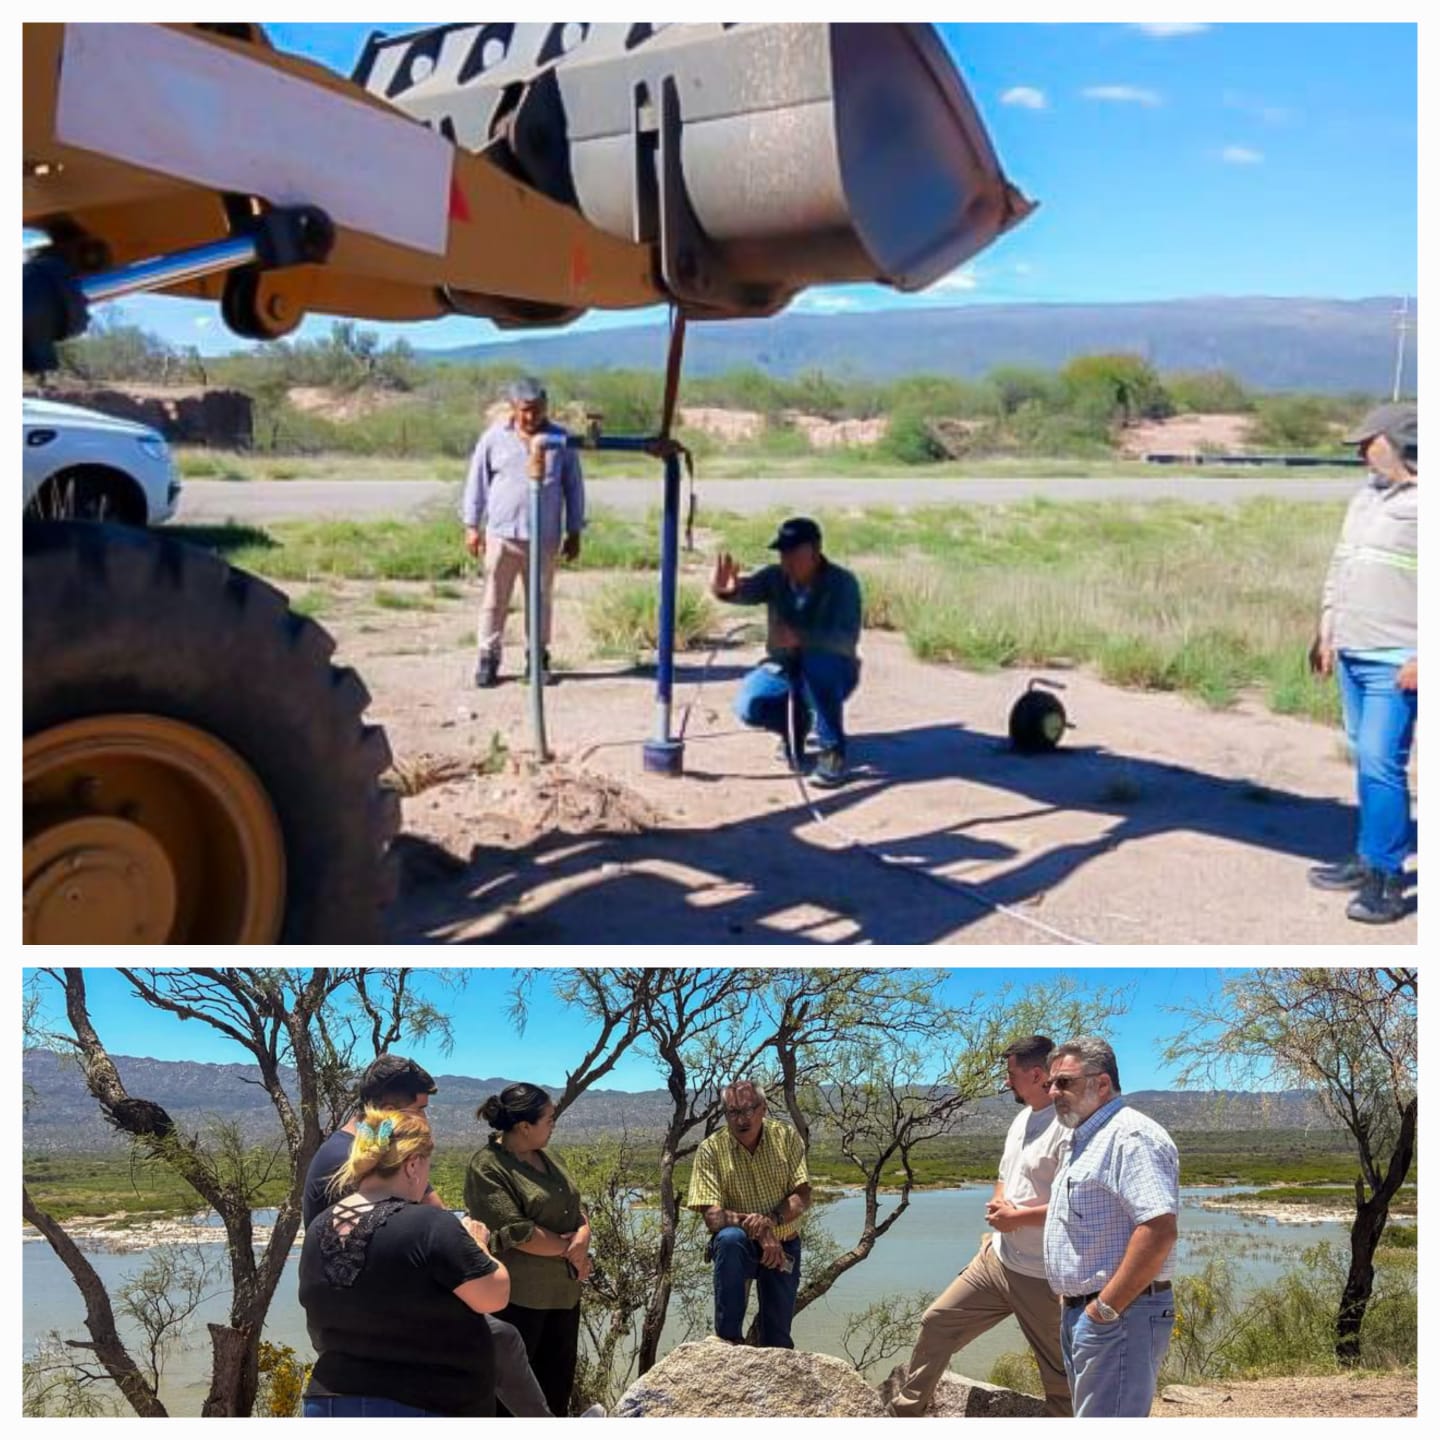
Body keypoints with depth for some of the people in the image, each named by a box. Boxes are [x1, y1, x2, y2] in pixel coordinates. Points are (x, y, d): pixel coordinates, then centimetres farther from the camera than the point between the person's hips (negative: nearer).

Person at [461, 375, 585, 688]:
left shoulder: (561, 440, 2)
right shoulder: (495, 437, 0)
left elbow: (574, 487, 7)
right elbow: (477, 481, 6)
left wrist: (574, 532, 6)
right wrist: (472, 525, 4)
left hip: (544, 537, 1)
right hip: (501, 534, -1)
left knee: (540, 600, 9)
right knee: (495, 600, 3)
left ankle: (538, 657, 22)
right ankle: (488, 657, 13)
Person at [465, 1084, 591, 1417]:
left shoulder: (546, 1157, 12)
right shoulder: (488, 1166, -16)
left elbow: (576, 1209, 13)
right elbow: (517, 1233, -22)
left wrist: (582, 1238, -9)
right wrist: (568, 1249, -11)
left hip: (563, 1290, 8)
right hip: (518, 1296, -8)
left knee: (558, 1383, 15)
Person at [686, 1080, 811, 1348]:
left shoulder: (786, 1137, -6)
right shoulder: (711, 1149, -13)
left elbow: (802, 1198, -9)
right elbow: (711, 1216, -19)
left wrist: (771, 1220, -29)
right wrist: (758, 1230, -34)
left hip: (784, 1246, 2)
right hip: (738, 1246, -2)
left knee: (778, 1337, 1)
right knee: (731, 1238, -35)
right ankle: (728, 1339, -26)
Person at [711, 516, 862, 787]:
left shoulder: (842, 583, -20)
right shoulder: (775, 577, -10)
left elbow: (846, 639, -33)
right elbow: (746, 589, -28)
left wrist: (799, 637, -48)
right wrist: (722, 589, -53)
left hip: (831, 674, -4)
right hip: (782, 669, 4)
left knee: (818, 664, -38)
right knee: (749, 707, -23)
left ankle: (832, 752, -21)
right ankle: (796, 722, 12)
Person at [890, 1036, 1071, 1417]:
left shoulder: (1067, 1128, -20)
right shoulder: (1023, 1119, 11)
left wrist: (1016, 1217, -18)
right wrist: (998, 1205, -1)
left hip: (1043, 1278, -9)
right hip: (997, 1259, 9)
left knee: (1059, 1373, 4)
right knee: (937, 1322, 12)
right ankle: (906, 1411, 26)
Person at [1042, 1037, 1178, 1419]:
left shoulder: (1130, 1136, -16)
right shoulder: (1080, 1141, 17)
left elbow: (1159, 1229, -27)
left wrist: (1106, 1308, -22)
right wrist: (1072, 1302, 16)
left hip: (1119, 1316, -10)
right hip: (1079, 1312, 10)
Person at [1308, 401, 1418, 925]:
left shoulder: (1421, 502, -12)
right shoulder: (1366, 497, 15)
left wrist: (1421, 659, -19)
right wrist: (1326, 633, 19)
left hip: (1395, 662, -8)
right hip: (1351, 655, 8)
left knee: (1380, 763, -10)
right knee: (1367, 760, 13)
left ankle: (1386, 877, -4)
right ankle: (1369, 858, 22)